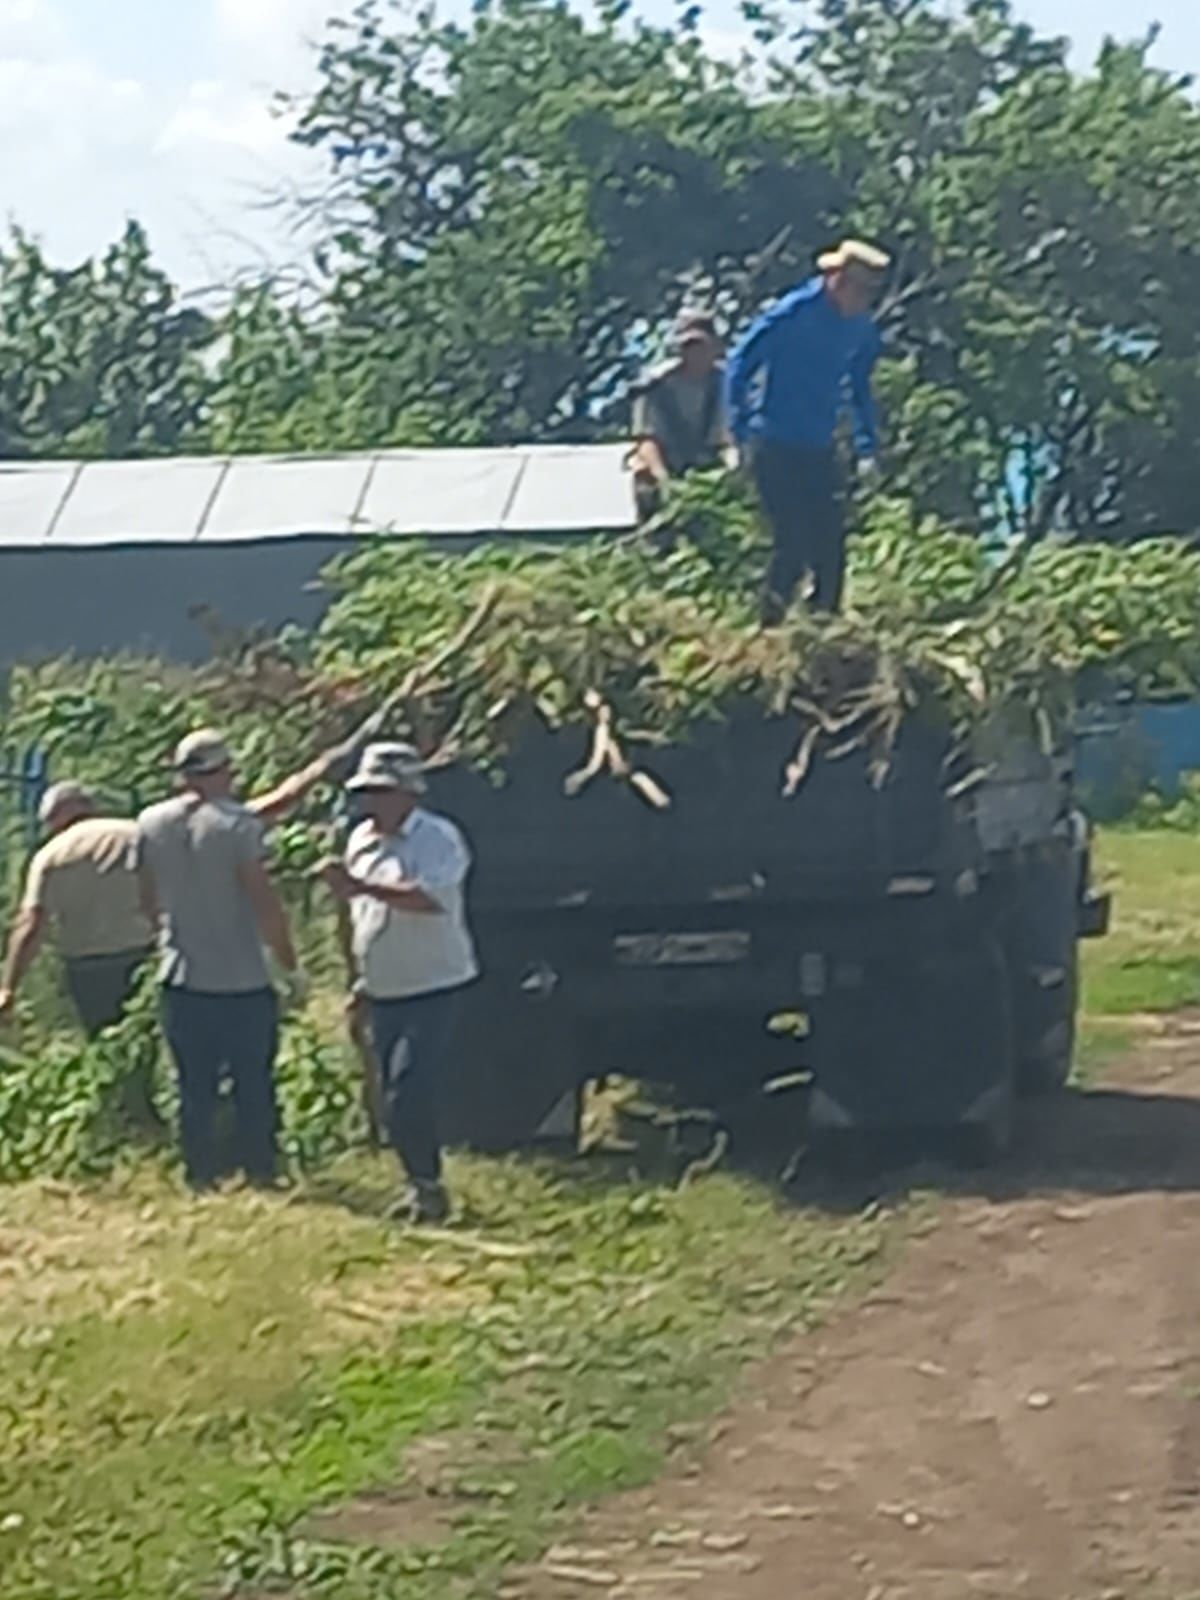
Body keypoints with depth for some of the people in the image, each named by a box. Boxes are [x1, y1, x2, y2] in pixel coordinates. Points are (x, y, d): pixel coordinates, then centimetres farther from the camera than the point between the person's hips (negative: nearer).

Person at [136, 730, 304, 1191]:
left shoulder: (151, 824, 1)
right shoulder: (237, 824, -15)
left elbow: (149, 901, 10)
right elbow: (265, 902, -16)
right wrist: (291, 965, -6)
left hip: (182, 980, 4)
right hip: (242, 981, -4)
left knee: (194, 1088, 12)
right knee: (253, 1087, 8)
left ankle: (201, 1179, 16)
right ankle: (260, 1175, 13)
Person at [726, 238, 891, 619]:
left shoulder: (861, 329, 3)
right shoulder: (794, 314, -16)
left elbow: (860, 387, 19)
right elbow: (740, 365, -10)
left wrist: (868, 447, 15)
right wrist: (742, 432, -12)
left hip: (819, 450, 6)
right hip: (776, 447, -6)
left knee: (830, 547, 4)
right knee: (794, 544, -10)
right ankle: (768, 626, 4)